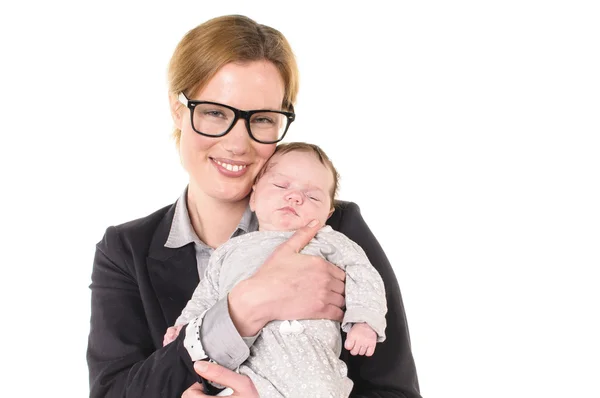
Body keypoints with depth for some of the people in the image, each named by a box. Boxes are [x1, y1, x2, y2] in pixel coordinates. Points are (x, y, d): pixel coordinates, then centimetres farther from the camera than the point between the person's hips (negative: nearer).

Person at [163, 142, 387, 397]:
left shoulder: (325, 240, 19)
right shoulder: (231, 250, 30)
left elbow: (362, 275, 11)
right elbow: (207, 295, 37)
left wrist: (364, 318, -3)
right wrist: (186, 324, 24)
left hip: (310, 351, -1)